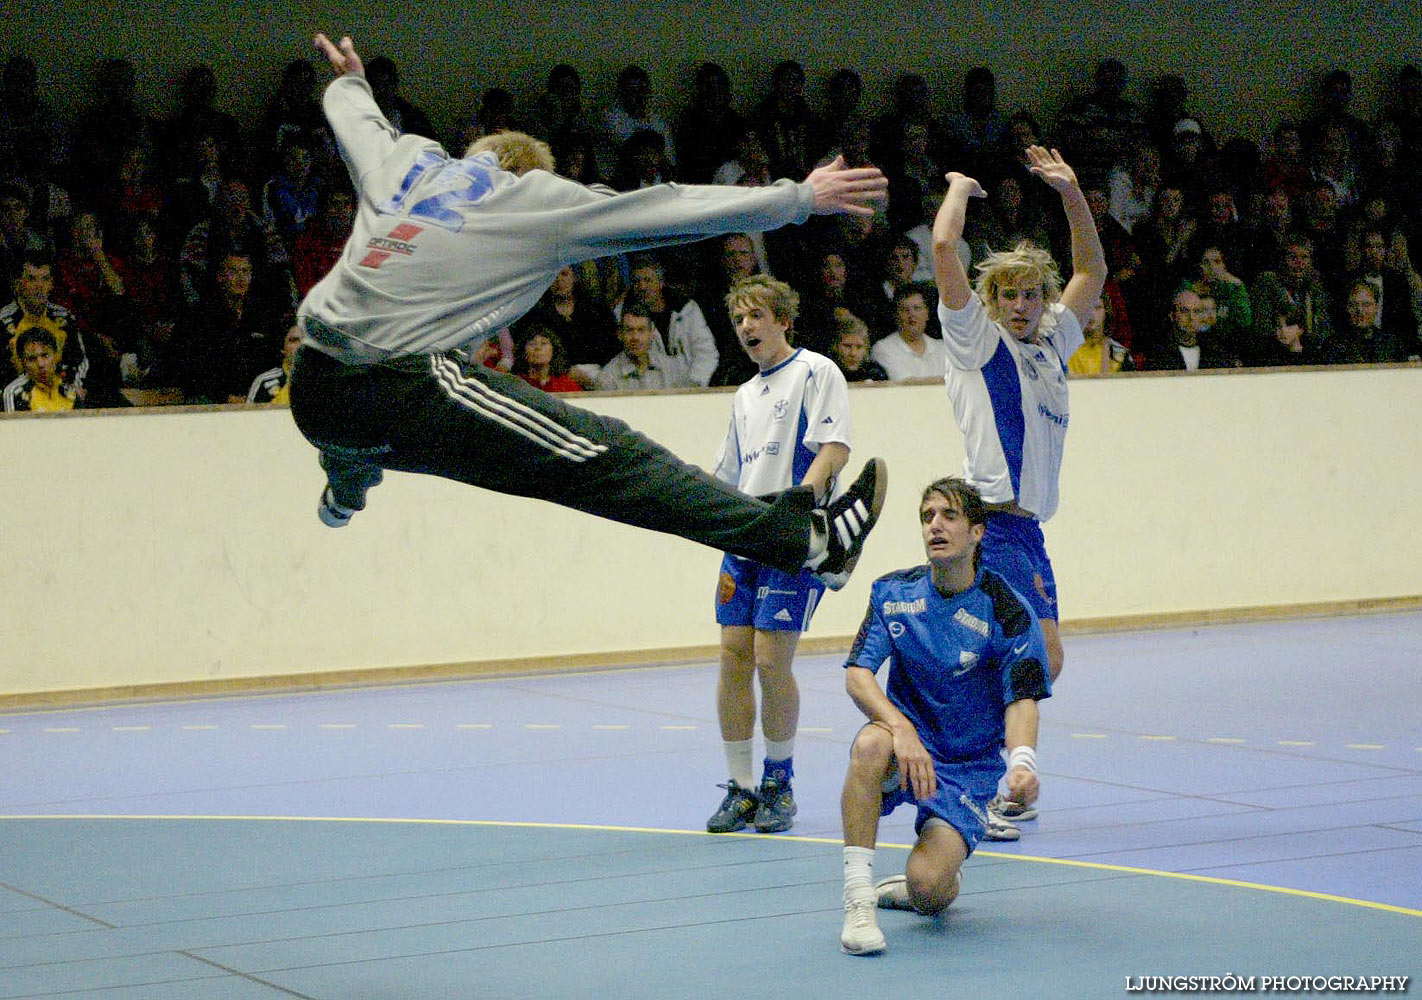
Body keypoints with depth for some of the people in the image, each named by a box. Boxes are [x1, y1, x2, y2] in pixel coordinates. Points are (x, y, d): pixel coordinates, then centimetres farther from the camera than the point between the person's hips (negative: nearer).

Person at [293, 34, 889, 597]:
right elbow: (669, 210, 7)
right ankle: (806, 538, -10)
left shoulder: (405, 159, 23)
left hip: (310, 389, 6)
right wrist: (800, 198, 12)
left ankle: (344, 495, 77)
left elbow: (358, 121, 46)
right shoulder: (536, 196, 8)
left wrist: (349, 82, 70)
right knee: (600, 457, -8)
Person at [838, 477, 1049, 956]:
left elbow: (1021, 700, -14)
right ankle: (858, 897, -31)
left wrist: (1022, 762, -36)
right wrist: (901, 728, -30)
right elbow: (857, 675, -10)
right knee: (872, 743, -37)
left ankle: (925, 886, 17)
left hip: (970, 766, -2)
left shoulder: (1008, 612, -9)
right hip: (906, 743, 2)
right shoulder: (893, 593, 0)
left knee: (928, 889, -24)